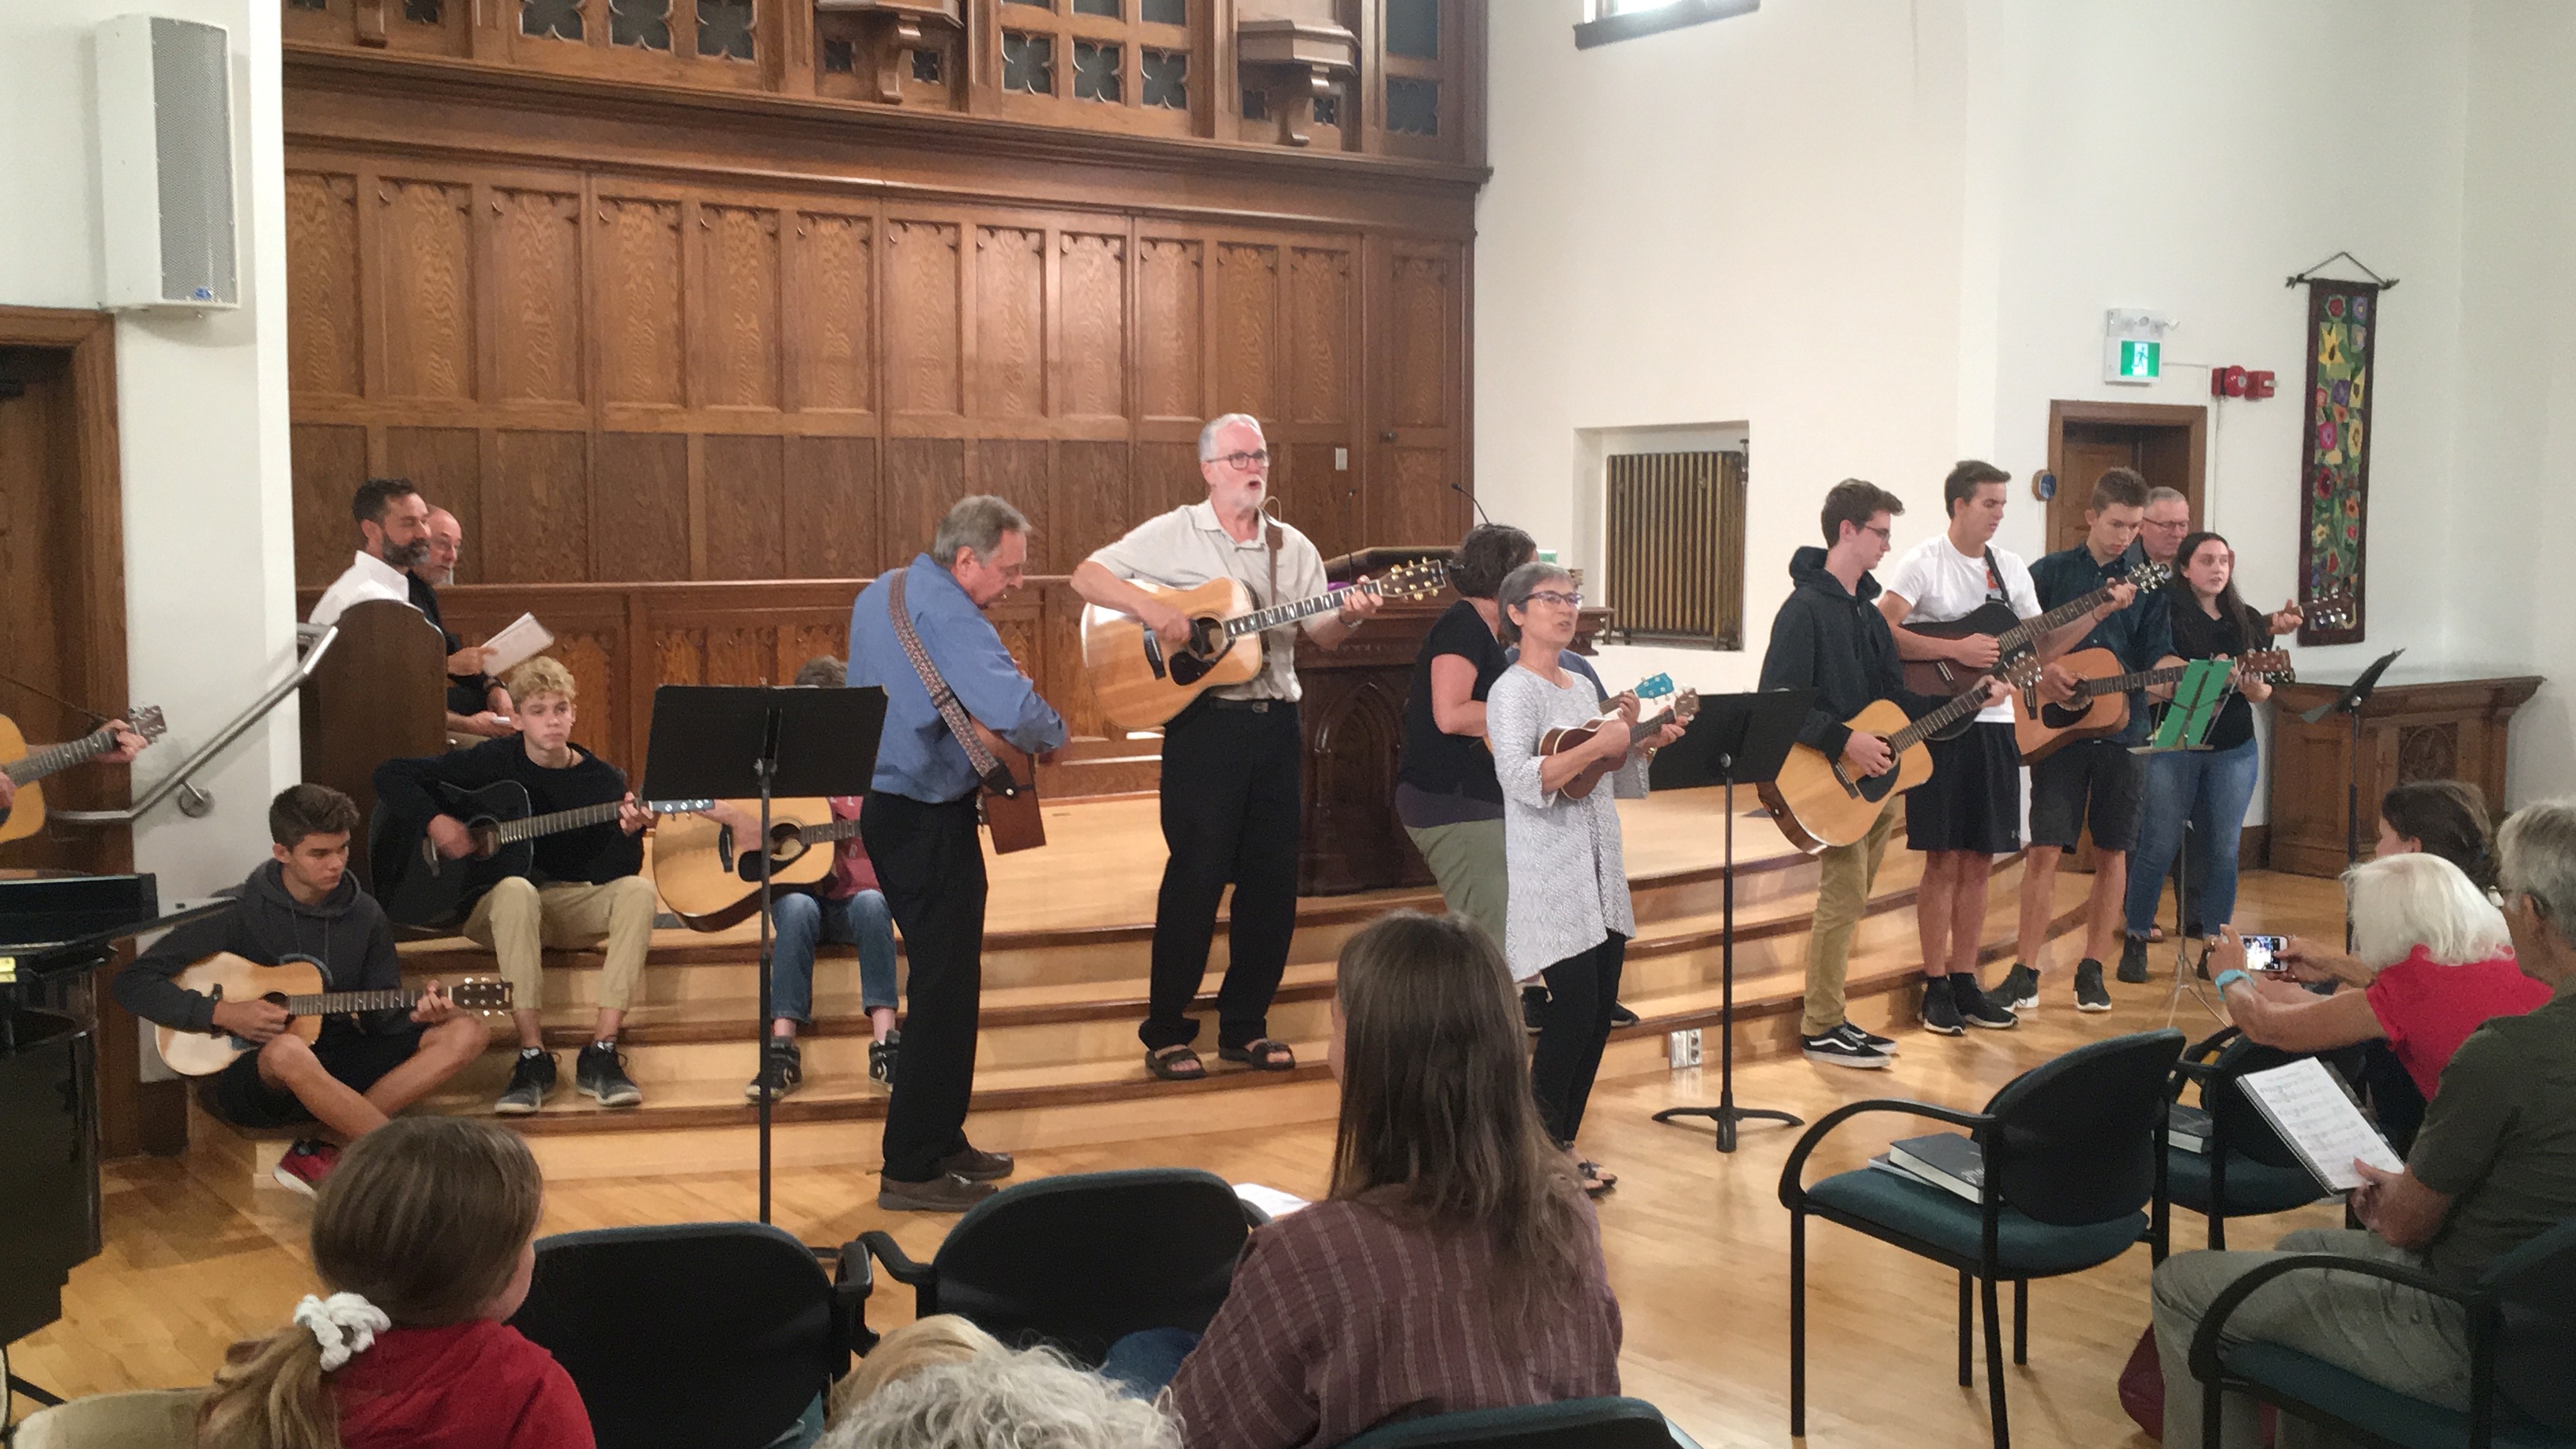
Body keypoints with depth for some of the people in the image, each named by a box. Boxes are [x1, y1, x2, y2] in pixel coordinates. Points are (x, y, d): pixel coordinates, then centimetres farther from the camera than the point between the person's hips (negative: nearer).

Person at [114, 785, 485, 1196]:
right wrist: (223, 1014, -19)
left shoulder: (364, 915, 6)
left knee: (467, 1034, -15)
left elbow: (382, 1014, 10)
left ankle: (326, 1146, -26)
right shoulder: (237, 912, -6)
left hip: (338, 1075, 5)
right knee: (288, 1051, -42)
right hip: (249, 1079, -5)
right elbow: (132, 984, -7)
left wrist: (415, 1013, -13)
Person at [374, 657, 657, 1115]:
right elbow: (391, 775, -3)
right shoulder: (494, 762, -3)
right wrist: (435, 822, -18)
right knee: (516, 890, -38)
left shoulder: (604, 780, -1)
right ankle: (532, 1057, -35)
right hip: (493, 909, -2)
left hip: (574, 906, 2)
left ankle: (601, 1052, -32)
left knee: (637, 891, -28)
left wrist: (628, 832, -28)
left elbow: (615, 875, -8)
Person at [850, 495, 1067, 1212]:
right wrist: (1054, 733, -11)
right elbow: (1018, 712, -32)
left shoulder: (879, 594, 11)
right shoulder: (948, 616, -20)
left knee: (939, 977, 19)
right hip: (932, 821, -10)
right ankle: (912, 1171, 3)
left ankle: (940, 1142, 27)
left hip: (883, 807, 10)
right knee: (948, 990, -2)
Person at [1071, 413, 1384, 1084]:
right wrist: (1149, 605, -23)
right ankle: (1166, 1032, 8)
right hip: (1204, 722, -5)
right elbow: (1087, 576, -7)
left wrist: (1350, 617, -14)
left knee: (1273, 876, 7)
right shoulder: (1174, 534, -1)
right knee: (1197, 873, -4)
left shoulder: (1292, 547, 11)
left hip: (1276, 722, 5)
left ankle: (1244, 1025, 20)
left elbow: (1321, 633, 8)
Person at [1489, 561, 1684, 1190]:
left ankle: (1560, 1144, 18)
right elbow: (1520, 779, -23)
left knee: (1599, 1013, 7)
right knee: (1575, 1005, -11)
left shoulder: (1583, 686, 17)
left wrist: (1645, 744, 8)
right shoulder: (1514, 690, -8)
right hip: (1550, 874, -8)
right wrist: (1598, 746, -24)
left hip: (1601, 868, 8)